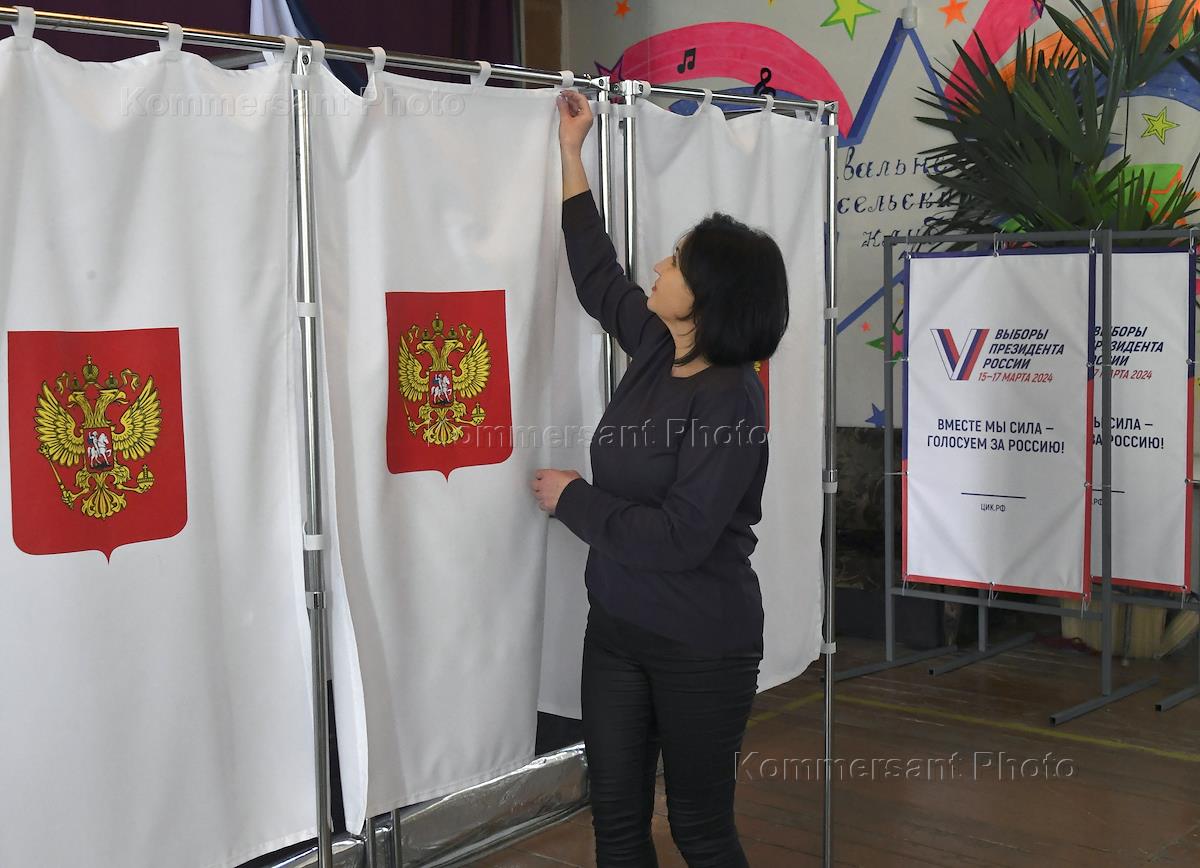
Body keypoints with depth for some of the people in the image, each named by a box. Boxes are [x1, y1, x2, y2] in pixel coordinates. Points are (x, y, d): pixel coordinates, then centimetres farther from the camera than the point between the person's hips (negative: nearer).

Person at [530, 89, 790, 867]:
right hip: (618, 627, 7)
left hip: (700, 648, -7)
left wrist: (573, 498, -14)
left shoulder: (730, 400, -20)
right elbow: (599, 278, 18)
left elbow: (677, 538, -26)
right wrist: (571, 156, 19)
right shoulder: (658, 352, 1)